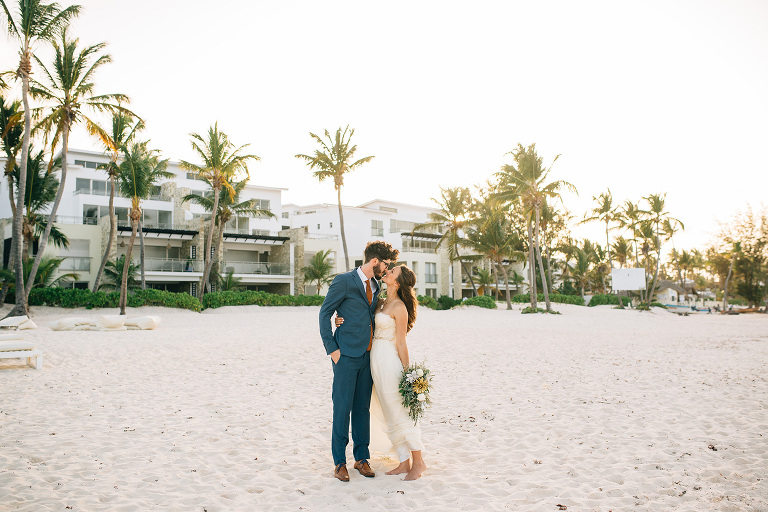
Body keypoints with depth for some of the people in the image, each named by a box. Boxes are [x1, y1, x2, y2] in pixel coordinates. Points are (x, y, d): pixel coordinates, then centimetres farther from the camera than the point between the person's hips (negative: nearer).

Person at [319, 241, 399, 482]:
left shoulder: (375, 286, 14)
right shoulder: (344, 281, -7)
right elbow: (325, 313, -7)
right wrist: (332, 348, -11)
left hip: (368, 355, 6)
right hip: (347, 355, -6)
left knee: (363, 408, 11)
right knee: (342, 408, 0)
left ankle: (361, 458, 22)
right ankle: (339, 462, 13)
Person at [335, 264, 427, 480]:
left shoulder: (399, 307, -12)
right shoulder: (381, 303, 11)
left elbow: (401, 343, -12)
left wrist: (407, 373, -10)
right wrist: (342, 321, 0)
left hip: (390, 361, -8)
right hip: (376, 362, 8)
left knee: (400, 413, 0)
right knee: (391, 416, 12)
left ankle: (418, 462, 14)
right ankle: (405, 462, 22)